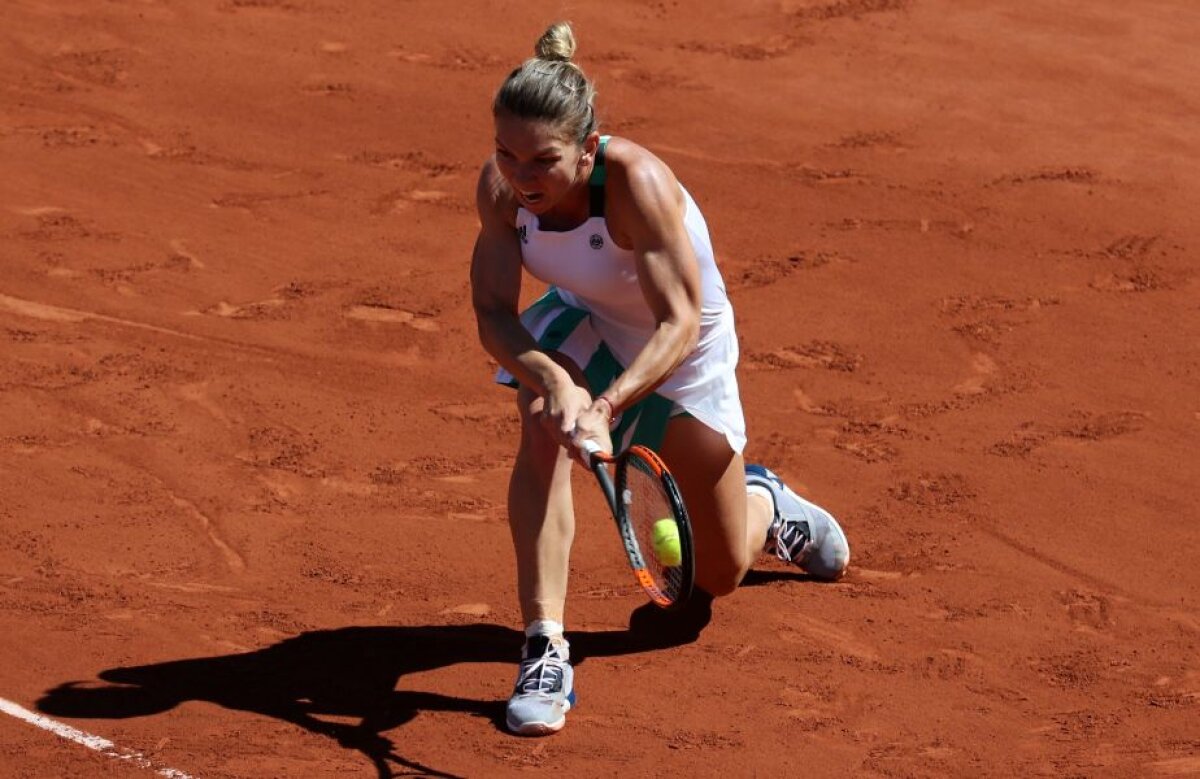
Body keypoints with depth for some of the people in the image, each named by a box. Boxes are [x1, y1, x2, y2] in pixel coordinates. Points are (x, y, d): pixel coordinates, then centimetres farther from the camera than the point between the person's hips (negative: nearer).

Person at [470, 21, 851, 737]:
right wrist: (552, 381, -46)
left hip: (684, 354, -2)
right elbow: (493, 314, -26)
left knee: (721, 574, 10)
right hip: (587, 328, 3)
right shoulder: (501, 187, -26)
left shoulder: (636, 182, -39)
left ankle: (762, 503, 47)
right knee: (545, 427, -34)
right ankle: (545, 652, -30)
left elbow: (679, 321, -39)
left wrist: (607, 404, -54)